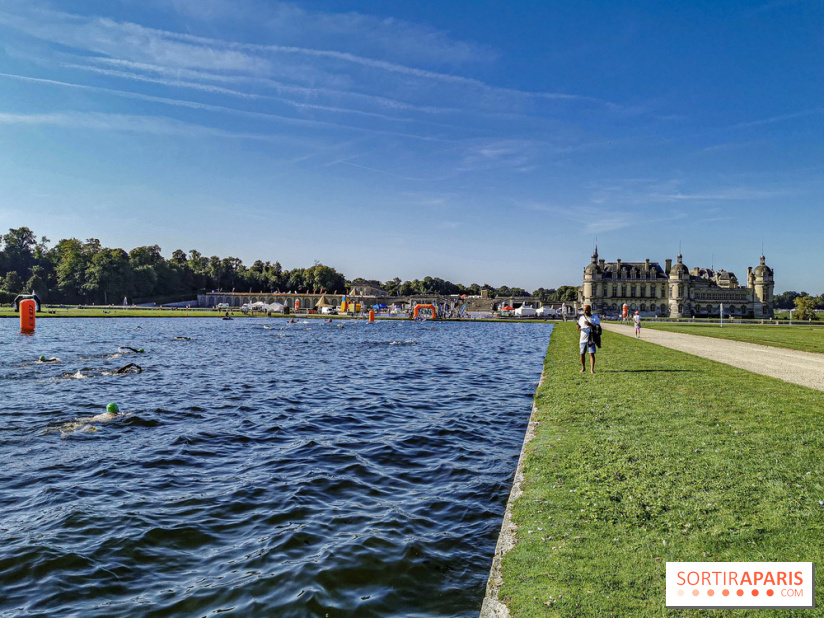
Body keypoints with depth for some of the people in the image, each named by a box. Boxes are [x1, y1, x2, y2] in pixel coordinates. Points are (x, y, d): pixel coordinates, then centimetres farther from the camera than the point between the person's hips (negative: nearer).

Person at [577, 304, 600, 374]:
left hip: (591, 339, -3)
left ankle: (592, 369, -8)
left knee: (591, 354, -10)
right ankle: (583, 368, 23)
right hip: (583, 339, 4)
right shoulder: (581, 318, 12)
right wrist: (578, 328, -5)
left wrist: (590, 325, -21)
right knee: (582, 354, 6)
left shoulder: (595, 318, 0)